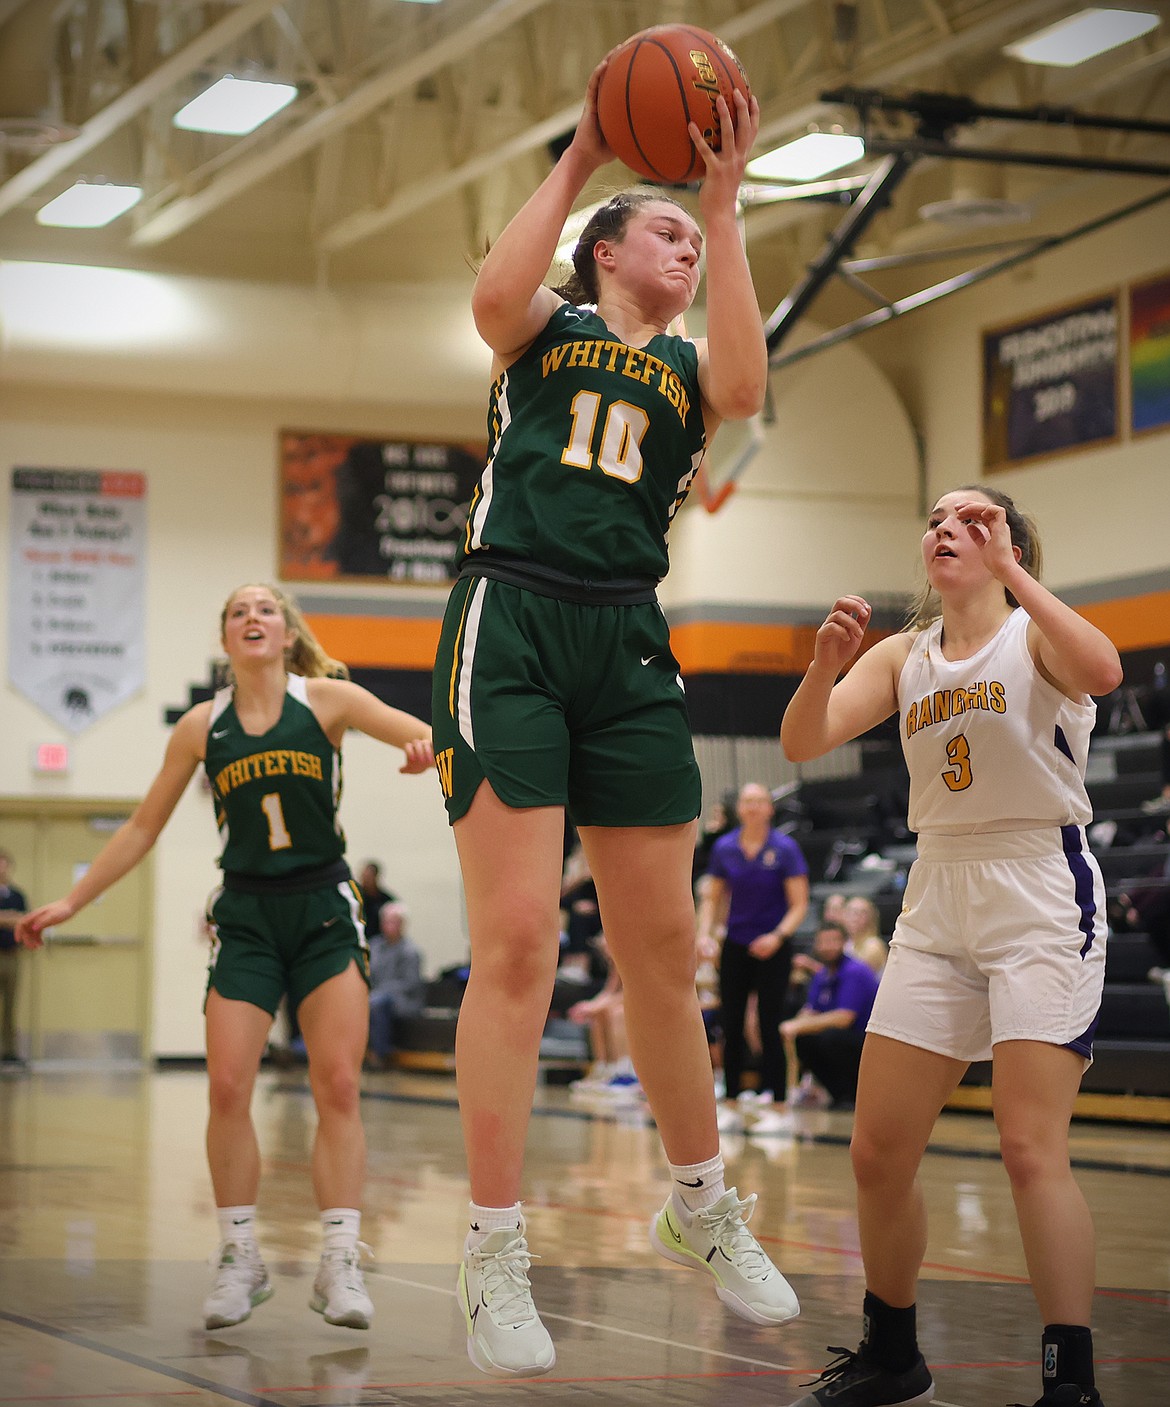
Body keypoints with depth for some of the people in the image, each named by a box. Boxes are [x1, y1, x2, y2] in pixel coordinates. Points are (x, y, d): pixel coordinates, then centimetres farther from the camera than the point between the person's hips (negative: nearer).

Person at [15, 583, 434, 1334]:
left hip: (324, 912, -1)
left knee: (338, 1086, -7)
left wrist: (430, 745, -38)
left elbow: (430, 736, -14)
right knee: (227, 1087, -9)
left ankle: (341, 1264, -5)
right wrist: (72, 901, 9)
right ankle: (241, 1259, 5)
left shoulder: (328, 700, -2)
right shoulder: (202, 727, 3)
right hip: (246, 917, 2)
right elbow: (143, 827, 11)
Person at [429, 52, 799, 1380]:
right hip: (512, 621, -4)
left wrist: (727, 202, -2)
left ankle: (701, 1206, 24)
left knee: (663, 947, 8)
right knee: (516, 943, -13)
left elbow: (744, 390, -5)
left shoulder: (686, 363, 20)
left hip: (628, 642, 4)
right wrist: (579, 156, -4)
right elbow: (493, 296, -13)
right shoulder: (549, 326, 12)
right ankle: (494, 1253, -8)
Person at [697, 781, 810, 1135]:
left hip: (771, 949, -3)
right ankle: (731, 1106, 11)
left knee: (769, 1027, -3)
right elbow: (712, 898, 9)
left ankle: (775, 1109, 3)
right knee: (731, 1028, 4)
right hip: (735, 947, 3)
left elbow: (799, 904, -8)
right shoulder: (724, 848, 2)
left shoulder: (785, 848, -8)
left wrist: (778, 936, -23)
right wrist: (705, 933, -8)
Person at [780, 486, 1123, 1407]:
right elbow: (802, 743, -1)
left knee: (1032, 1148, -17)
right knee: (879, 1153, 5)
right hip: (939, 898, 6)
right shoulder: (904, 655, 11)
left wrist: (1012, 571, -26)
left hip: (1042, 893, -6)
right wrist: (826, 663, -20)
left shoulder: (1034, 634, -4)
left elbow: (1101, 672, -29)